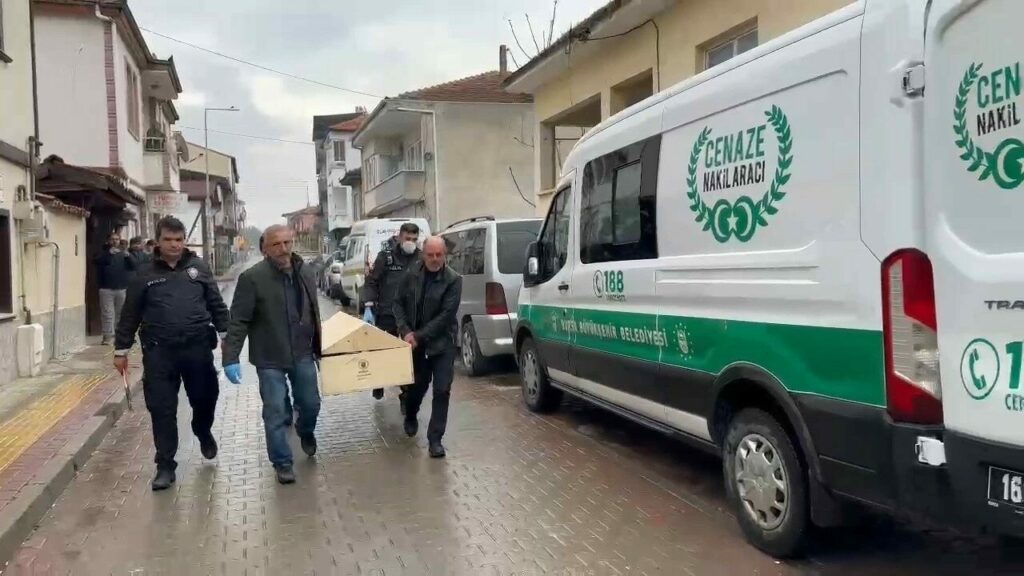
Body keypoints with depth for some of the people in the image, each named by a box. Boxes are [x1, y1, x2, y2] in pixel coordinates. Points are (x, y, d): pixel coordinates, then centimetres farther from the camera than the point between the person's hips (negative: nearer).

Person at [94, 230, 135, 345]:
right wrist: (109, 253, -23)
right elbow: (96, 262, -13)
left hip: (122, 288, 2)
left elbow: (133, 267, 4)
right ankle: (107, 337, -7)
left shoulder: (123, 254, 14)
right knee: (108, 314, -8)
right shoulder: (103, 252, 8)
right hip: (106, 289, -2)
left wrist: (128, 257, -13)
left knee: (120, 314, 7)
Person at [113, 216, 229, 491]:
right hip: (158, 351, 0)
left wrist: (227, 336, 3)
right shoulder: (146, 274, 4)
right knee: (162, 410, 2)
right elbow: (130, 315, 7)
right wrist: (121, 350, 8)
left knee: (205, 397, 11)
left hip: (197, 347, 1)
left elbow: (216, 304, 8)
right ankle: (165, 465, 13)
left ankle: (203, 432, 44)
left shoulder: (199, 267, 5)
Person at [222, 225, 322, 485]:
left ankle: (306, 432, 48)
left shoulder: (305, 274, 3)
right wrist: (231, 358, -20)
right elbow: (238, 321, -14)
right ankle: (282, 463, 19)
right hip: (269, 359, -4)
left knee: (311, 403, 15)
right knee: (276, 413, 2)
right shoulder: (252, 278, -14)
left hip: (302, 355, 5)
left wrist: (319, 347, 17)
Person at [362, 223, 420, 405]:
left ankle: (406, 396, 13)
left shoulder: (421, 259, 0)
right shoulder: (385, 256, -4)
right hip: (386, 315, -1)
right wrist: (369, 307, -12)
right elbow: (371, 282, -2)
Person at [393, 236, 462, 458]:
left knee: (442, 390, -5)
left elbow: (446, 315, -17)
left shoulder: (453, 280, -14)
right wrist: (405, 331, -12)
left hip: (442, 343, -2)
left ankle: (435, 439, 4)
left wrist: (419, 336, -19)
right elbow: (399, 303, 3)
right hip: (415, 342, 3)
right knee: (418, 385, 16)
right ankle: (410, 417, 47)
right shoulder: (412, 274, -3)